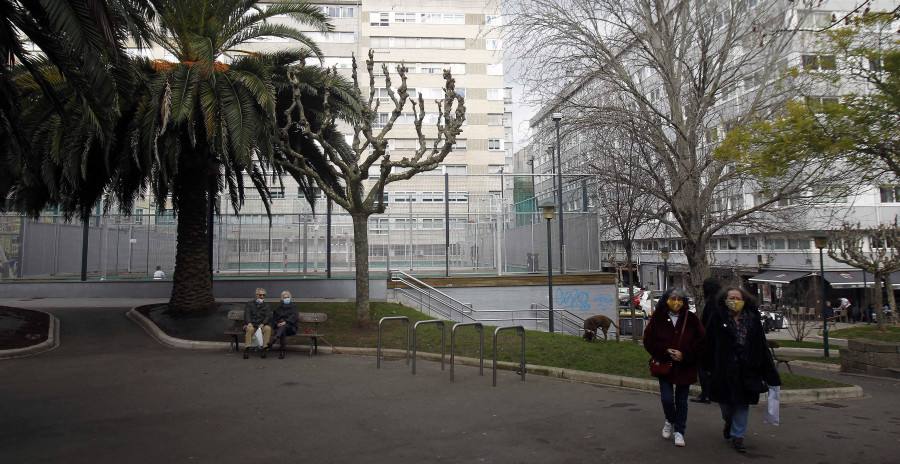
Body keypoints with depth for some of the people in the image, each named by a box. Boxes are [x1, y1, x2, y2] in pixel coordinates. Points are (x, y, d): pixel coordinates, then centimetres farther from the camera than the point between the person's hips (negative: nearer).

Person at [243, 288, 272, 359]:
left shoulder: (266, 306, 21)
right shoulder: (249, 304, 18)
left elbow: (268, 316, 5)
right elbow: (247, 314, 2)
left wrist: (263, 324, -17)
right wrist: (249, 322, -20)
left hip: (262, 325, 1)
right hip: (252, 324, -1)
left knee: (268, 328, -33)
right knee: (250, 329, -36)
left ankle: (265, 349, -35)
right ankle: (247, 349, -41)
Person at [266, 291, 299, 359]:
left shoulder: (293, 307, 20)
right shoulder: (278, 309, 26)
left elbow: (294, 317, 0)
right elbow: (273, 320, 17)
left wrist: (285, 322, -18)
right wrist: (277, 324, -7)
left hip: (290, 327, -1)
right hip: (279, 327, 1)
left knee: (284, 326, -38)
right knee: (282, 332, -37)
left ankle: (273, 340, -63)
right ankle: (282, 351, -48)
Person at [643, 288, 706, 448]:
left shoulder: (691, 319, -4)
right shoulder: (657, 318, -4)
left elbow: (700, 343, -3)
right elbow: (649, 341, -2)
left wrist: (683, 354, -14)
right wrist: (666, 351, -15)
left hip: (685, 367, 1)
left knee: (681, 401, 10)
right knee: (667, 399, -5)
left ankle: (679, 431, 26)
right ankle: (670, 421, 27)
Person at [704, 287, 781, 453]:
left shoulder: (753, 319, 1)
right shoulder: (718, 318, -4)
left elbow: (762, 347, 2)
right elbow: (709, 344, -2)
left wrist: (770, 374, 0)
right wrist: (709, 366, -6)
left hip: (746, 369, 1)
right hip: (724, 369, -1)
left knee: (743, 403, 6)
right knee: (725, 401, 12)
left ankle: (737, 436, 19)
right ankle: (728, 421, 44)